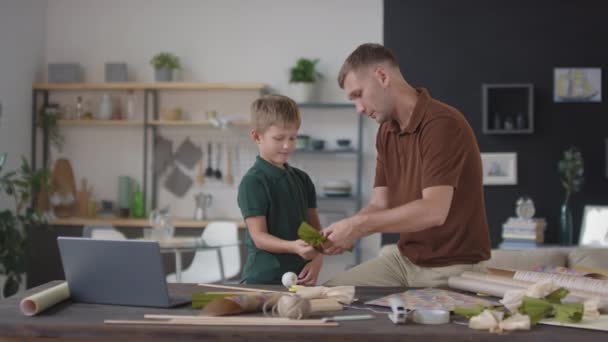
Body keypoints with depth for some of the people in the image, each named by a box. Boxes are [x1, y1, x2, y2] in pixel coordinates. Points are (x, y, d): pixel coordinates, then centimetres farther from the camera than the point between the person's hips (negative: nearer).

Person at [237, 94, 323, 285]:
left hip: (300, 277, 6)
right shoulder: (253, 182, -9)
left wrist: (317, 261, -2)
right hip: (265, 279, -6)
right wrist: (293, 247, -28)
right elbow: (259, 237, -13)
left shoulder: (302, 179, 12)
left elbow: (315, 228, 15)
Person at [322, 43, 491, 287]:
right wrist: (348, 230, -16)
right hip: (404, 258, 8)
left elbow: (433, 211, -30)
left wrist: (359, 225, -27)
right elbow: (380, 204, 4)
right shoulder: (386, 132, 7)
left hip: (451, 269, -7)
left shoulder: (442, 124, -21)